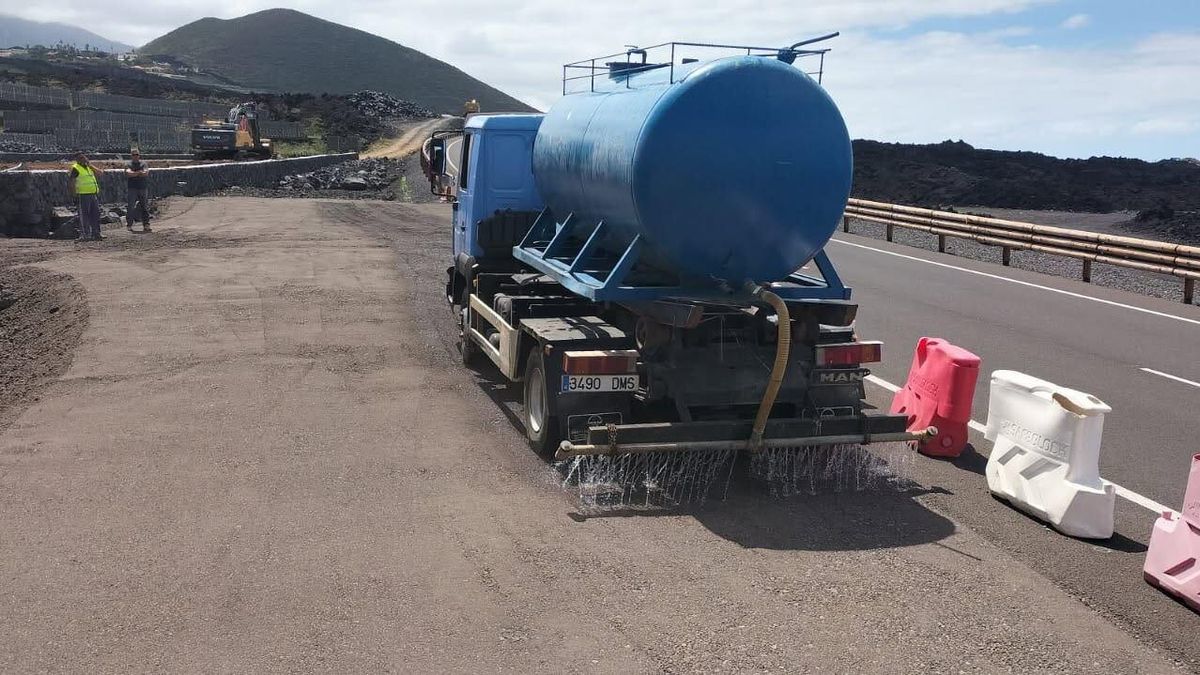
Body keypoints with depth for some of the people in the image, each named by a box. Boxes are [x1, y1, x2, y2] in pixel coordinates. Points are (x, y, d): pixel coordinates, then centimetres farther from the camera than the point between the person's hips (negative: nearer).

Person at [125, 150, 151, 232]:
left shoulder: (143, 164, 10)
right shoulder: (128, 165, 3)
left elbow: (146, 173, -8)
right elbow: (129, 173, -16)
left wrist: (134, 173, -14)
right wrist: (140, 172, -13)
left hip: (142, 188, 3)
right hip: (131, 188, -3)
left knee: (144, 207, 3)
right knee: (130, 207, -5)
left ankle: (146, 225, 8)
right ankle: (129, 225, 0)